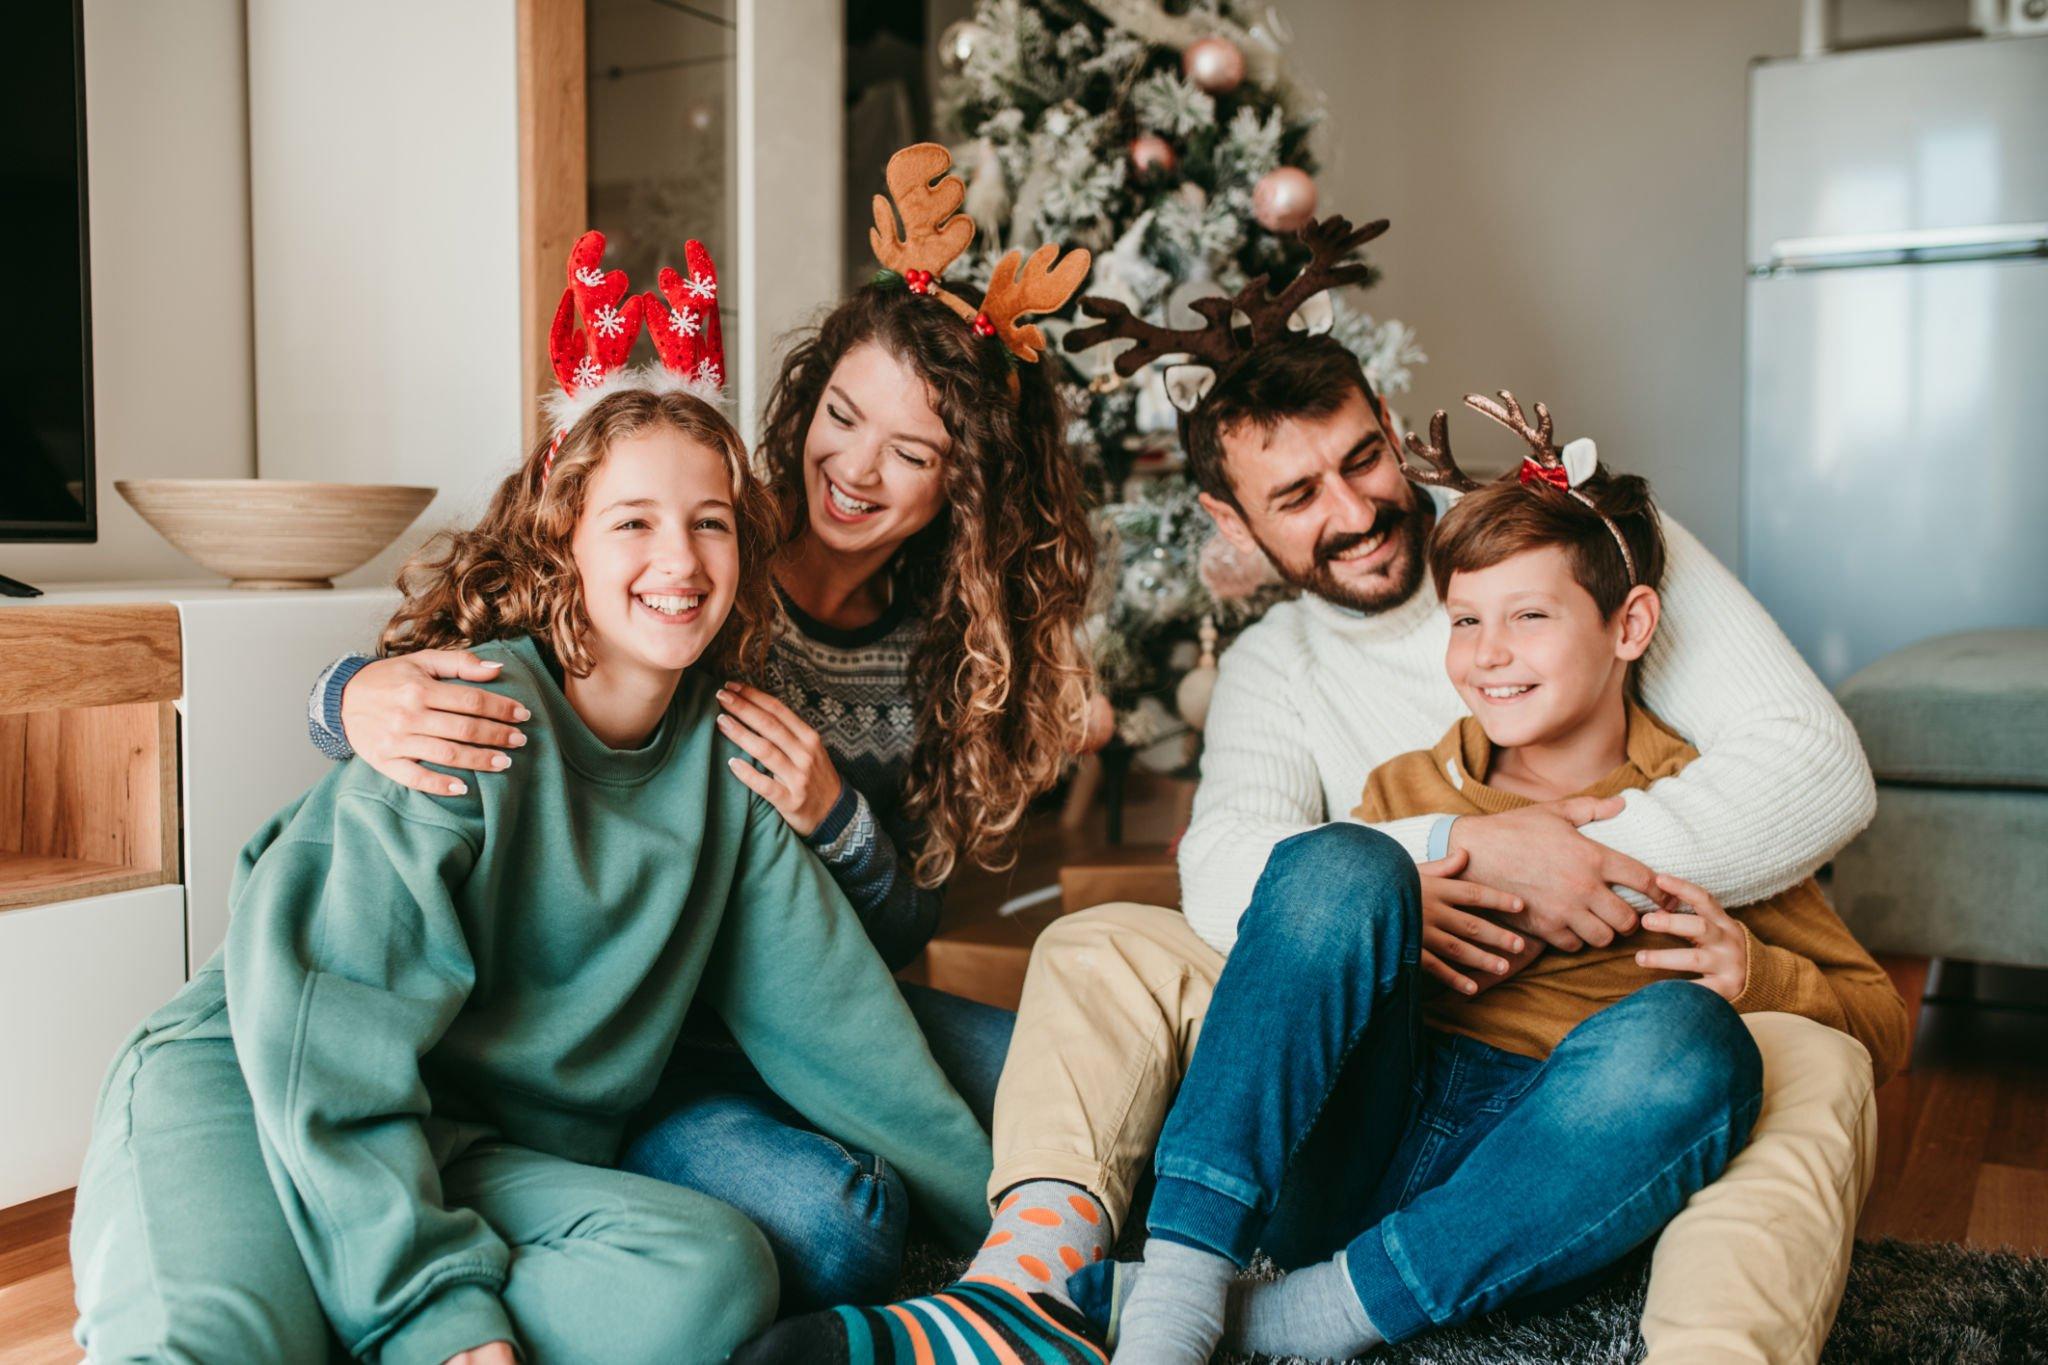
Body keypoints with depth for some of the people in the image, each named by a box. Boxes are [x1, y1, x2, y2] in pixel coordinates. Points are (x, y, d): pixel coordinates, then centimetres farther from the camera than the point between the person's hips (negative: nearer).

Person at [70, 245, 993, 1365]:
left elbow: (832, 1012, 7)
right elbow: (330, 1040, -18)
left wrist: (994, 1199, 7)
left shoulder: (727, 763, 4)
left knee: (715, 1274, -25)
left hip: (491, 1162, 7)